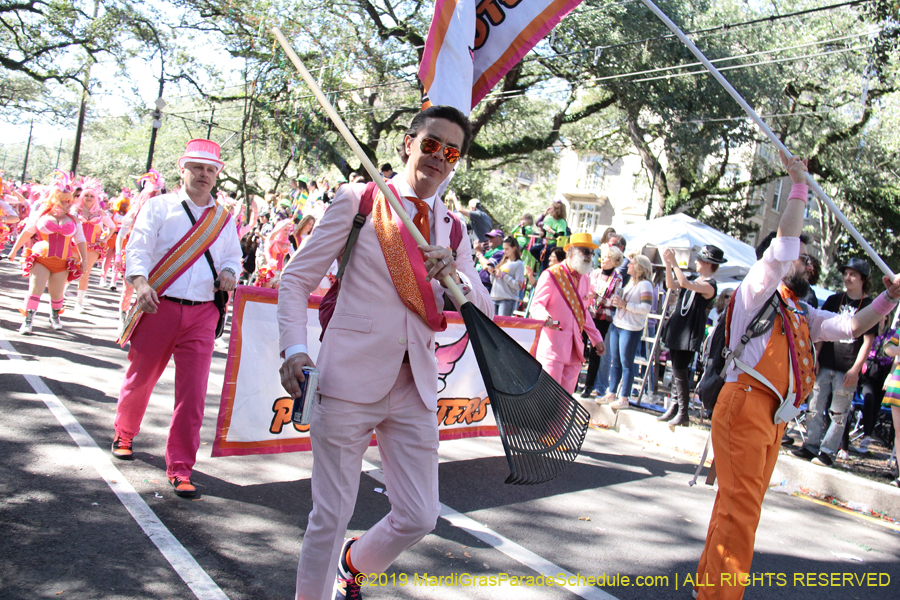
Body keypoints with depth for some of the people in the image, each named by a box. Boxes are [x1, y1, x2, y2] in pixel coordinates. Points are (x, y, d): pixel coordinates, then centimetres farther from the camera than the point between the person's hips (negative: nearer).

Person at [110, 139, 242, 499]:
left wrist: (229, 273, -2)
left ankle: (180, 468, 5)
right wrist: (141, 281, -23)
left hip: (202, 314, 1)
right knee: (140, 378, 14)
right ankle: (124, 435, 43)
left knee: (193, 391, -4)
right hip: (159, 307, -1)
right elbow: (138, 248, -5)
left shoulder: (224, 219, 13)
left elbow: (233, 256, 22)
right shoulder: (159, 207, 4)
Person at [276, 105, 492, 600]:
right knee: (331, 514, 2)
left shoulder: (452, 229, 13)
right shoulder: (358, 201, 0)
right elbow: (297, 278, 0)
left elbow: (484, 313, 10)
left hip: (415, 387, 5)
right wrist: (295, 349, -15)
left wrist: (456, 277, -11)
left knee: (420, 516, 8)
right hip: (350, 378, -4)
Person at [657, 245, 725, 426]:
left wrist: (674, 262, -25)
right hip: (678, 329, 9)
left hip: (690, 333, -9)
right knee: (676, 370, 12)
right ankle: (673, 408, 20)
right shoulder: (695, 279, 13)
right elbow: (671, 285, 8)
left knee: (680, 372, -8)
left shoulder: (709, 285, -14)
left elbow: (685, 283, -28)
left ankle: (683, 414, 0)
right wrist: (668, 264, -2)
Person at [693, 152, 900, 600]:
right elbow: (785, 240, -10)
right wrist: (799, 185, -4)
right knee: (740, 508, -11)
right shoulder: (757, 291, 0)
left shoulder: (801, 314, 24)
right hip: (745, 406, -9)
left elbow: (852, 326, 23)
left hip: (772, 415, 9)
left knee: (740, 505, 13)